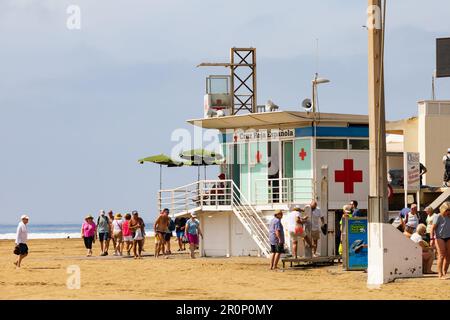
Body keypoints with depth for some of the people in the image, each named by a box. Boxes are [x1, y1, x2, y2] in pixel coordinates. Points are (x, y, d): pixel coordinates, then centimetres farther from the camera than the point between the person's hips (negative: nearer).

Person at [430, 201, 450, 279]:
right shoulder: (438, 217, -6)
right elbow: (433, 228, -8)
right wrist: (432, 239, -16)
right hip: (439, 237, -5)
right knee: (441, 256, -9)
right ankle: (440, 275, -7)